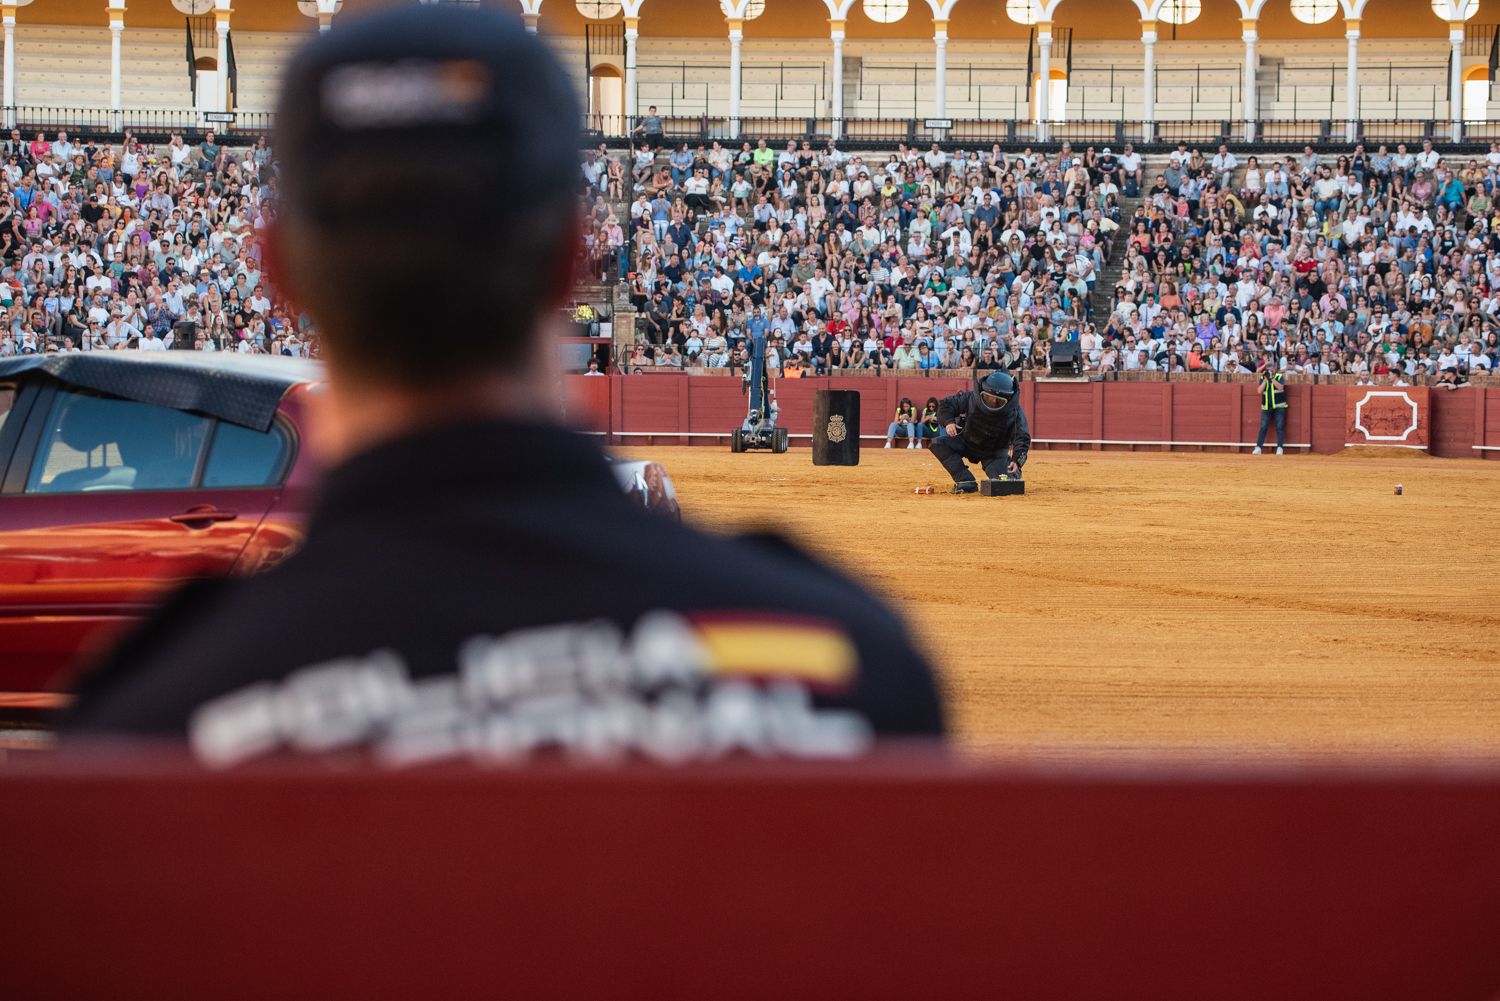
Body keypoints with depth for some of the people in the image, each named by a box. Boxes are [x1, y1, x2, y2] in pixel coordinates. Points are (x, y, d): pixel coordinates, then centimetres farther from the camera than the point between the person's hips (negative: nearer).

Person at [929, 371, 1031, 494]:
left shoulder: (1014, 411, -24)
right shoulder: (972, 398, -21)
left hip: (996, 451, -2)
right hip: (968, 442, 2)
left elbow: (1022, 438, -27)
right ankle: (967, 483, -21)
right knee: (938, 444, -24)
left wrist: (1016, 461, -43)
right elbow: (946, 404, -10)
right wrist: (948, 422, -32)